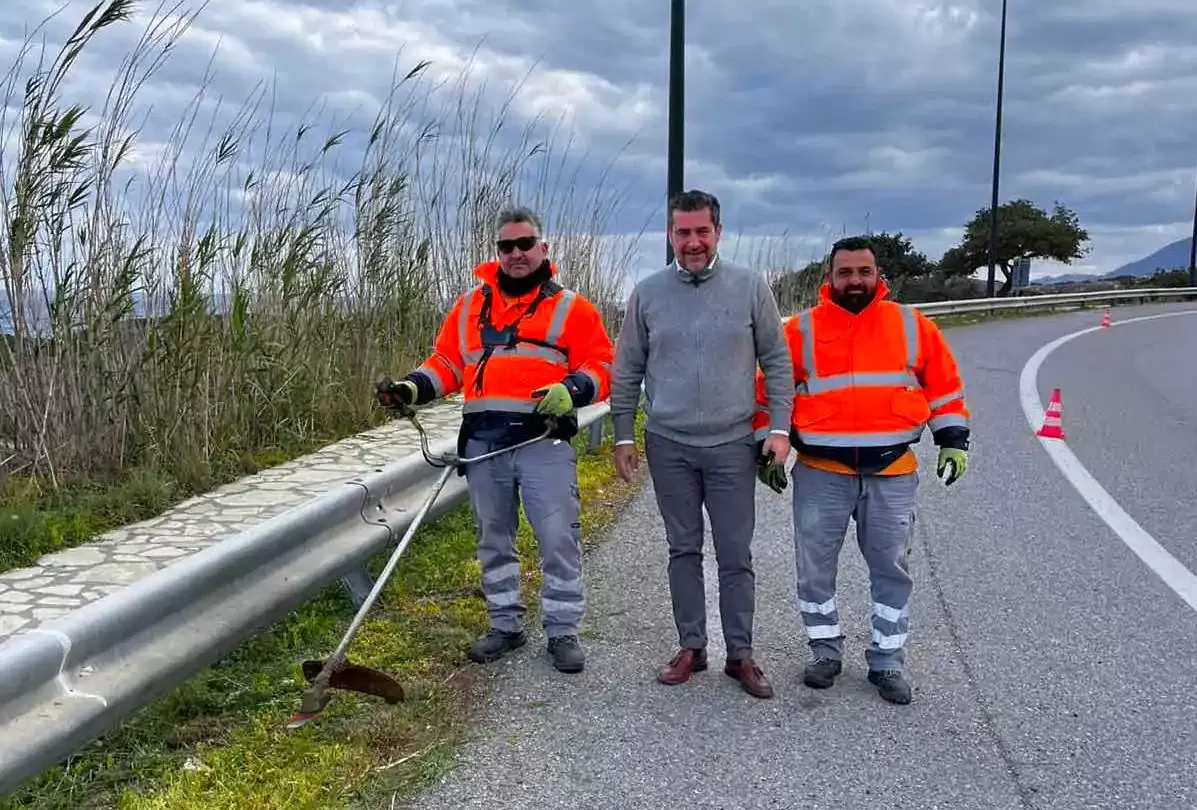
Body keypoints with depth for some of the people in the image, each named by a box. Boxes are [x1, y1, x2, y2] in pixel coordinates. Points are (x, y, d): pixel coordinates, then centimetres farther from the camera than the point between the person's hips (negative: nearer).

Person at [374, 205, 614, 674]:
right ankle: (505, 625, 26)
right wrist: (413, 388, 0)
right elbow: (447, 362, 17)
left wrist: (572, 390, -17)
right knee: (493, 539, 12)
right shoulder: (471, 304, 16)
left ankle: (563, 631, 9)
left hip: (544, 440, -4)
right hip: (482, 442, 4)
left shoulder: (570, 306, 5)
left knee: (558, 538, -5)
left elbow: (602, 365, 1)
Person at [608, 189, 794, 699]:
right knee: (683, 551, 12)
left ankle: (741, 654, 18)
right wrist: (624, 435, 6)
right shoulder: (647, 293, 2)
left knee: (736, 557, 5)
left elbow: (777, 362, 3)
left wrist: (780, 427, -4)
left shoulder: (750, 287, -2)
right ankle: (691, 647, 24)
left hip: (732, 446, -1)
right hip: (668, 446, 2)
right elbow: (627, 371, 8)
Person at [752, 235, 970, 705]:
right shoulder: (802, 329, 0)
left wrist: (953, 439, 5)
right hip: (820, 472, 0)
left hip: (892, 473, 1)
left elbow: (943, 384, 10)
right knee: (815, 567, 7)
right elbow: (771, 391, 5)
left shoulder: (912, 326, 4)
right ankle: (825, 652, 25)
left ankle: (888, 662, 22)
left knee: (891, 569, 8)